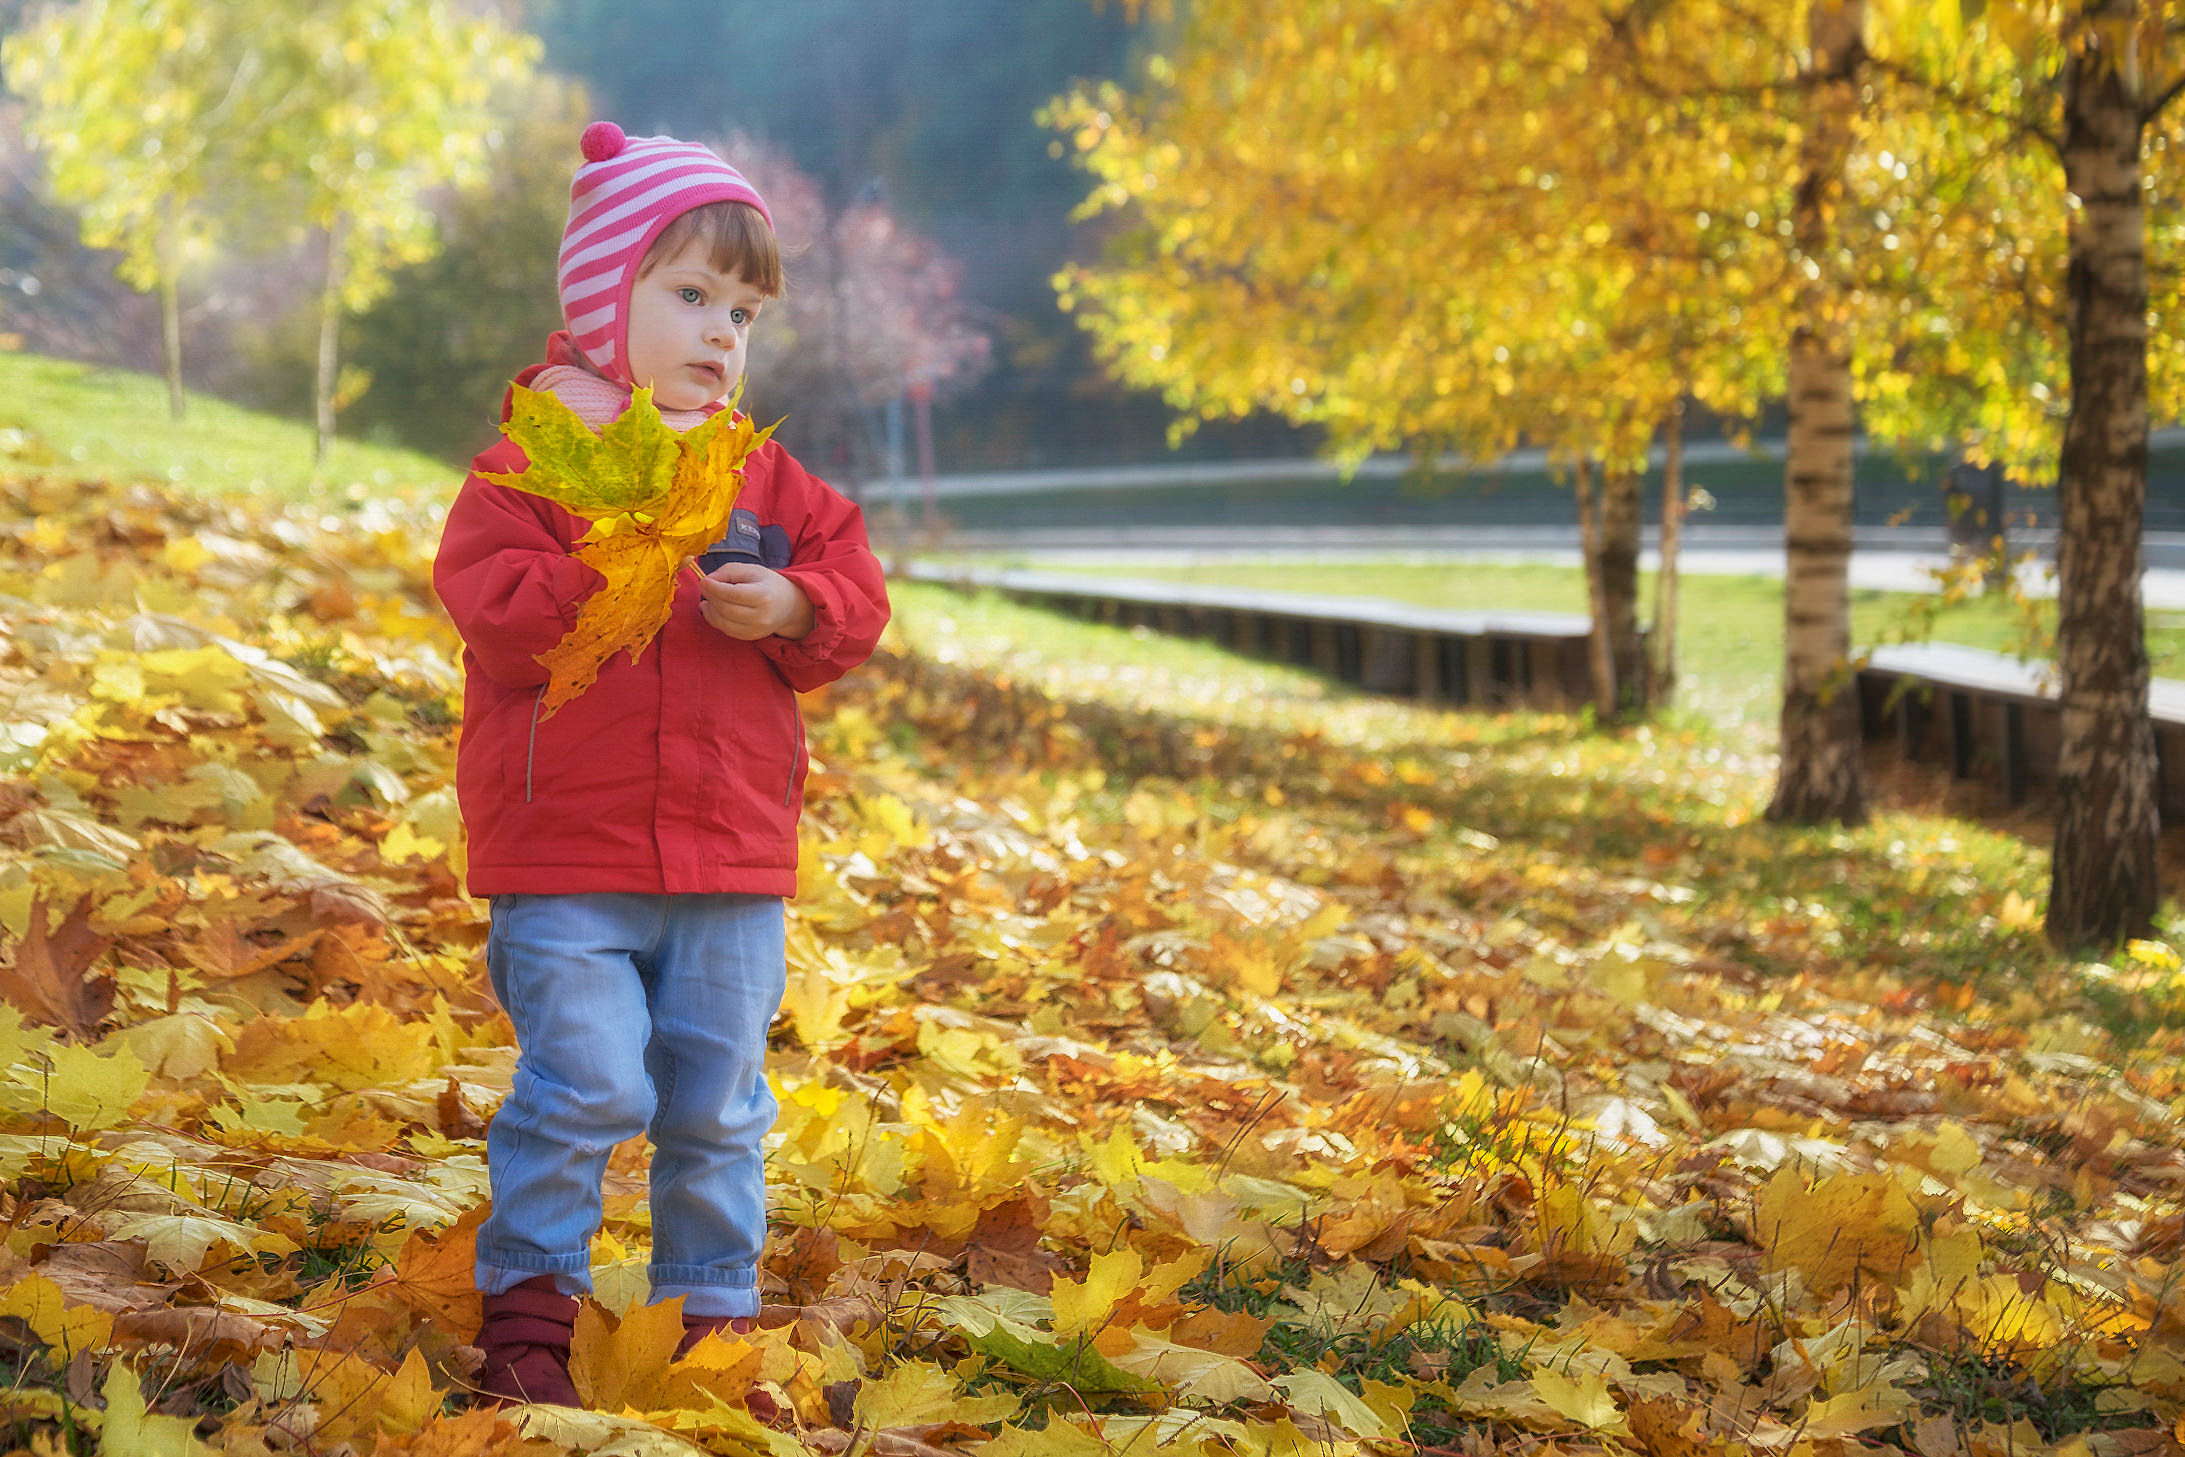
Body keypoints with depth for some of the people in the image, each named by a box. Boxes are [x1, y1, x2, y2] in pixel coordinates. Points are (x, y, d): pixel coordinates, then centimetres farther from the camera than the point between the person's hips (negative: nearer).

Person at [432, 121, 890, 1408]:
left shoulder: (764, 476, 10)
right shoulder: (534, 458, -3)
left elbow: (857, 600, 7)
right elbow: (495, 611, -15)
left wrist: (789, 608, -13)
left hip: (731, 862, 4)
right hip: (566, 850, -4)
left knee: (717, 1102, 10)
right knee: (586, 1083, -11)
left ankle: (714, 1313, 24)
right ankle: (529, 1304, 5)